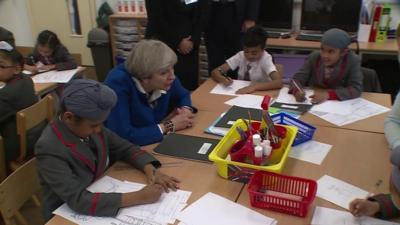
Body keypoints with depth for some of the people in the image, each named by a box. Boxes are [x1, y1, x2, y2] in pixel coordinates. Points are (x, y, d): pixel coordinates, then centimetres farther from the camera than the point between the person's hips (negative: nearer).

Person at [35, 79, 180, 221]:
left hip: (103, 196, 5)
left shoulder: (89, 125, -8)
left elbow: (125, 148, 3)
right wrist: (139, 197, -31)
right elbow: (78, 200, -30)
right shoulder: (49, 148, -25)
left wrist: (149, 169, -15)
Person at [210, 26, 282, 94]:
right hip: (241, 93, 2)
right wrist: (222, 79, -31)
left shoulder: (265, 58, -15)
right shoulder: (241, 55, -8)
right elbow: (215, 72, -10)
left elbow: (278, 82, -29)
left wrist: (254, 87, -39)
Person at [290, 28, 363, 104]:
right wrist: (297, 91, -30)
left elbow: (356, 89, -20)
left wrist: (328, 94, -32)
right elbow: (297, 79, -8)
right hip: (312, 104, 2)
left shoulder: (353, 61, -15)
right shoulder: (314, 57, -9)